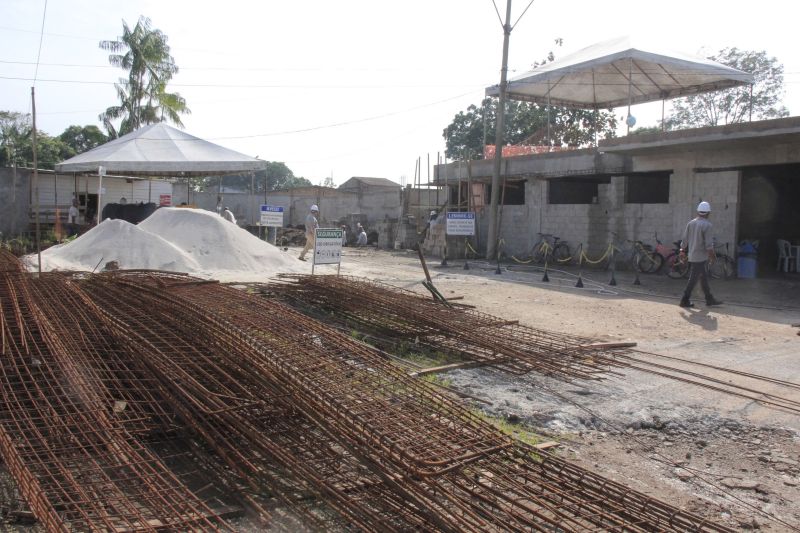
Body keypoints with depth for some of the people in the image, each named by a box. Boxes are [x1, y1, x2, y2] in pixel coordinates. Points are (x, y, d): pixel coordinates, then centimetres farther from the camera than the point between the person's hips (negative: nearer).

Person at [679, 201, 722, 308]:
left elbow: (684, 241, 8)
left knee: (704, 278, 15)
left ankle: (709, 299, 23)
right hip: (701, 257, -8)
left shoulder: (691, 223, 5)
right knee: (693, 280, -2)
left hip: (692, 255, 8)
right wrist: (712, 255, -5)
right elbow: (708, 244, -16)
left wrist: (683, 252, 17)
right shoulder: (706, 225, -15)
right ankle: (685, 300, 1)